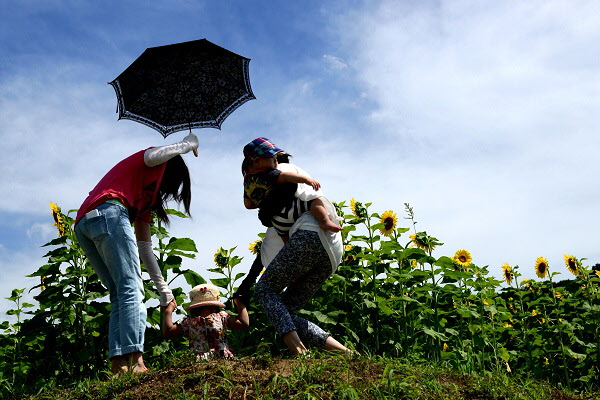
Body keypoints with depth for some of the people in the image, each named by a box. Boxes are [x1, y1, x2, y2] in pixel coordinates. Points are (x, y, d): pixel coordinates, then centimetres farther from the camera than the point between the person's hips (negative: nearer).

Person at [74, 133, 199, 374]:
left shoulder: (147, 196, 38)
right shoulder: (159, 163, 19)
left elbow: (144, 246, 33)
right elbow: (152, 156, -10)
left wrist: (163, 290, 32)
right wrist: (188, 143, 9)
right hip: (108, 213, -9)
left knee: (120, 296, 7)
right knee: (131, 289, -13)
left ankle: (118, 364, -4)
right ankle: (135, 361, -23)